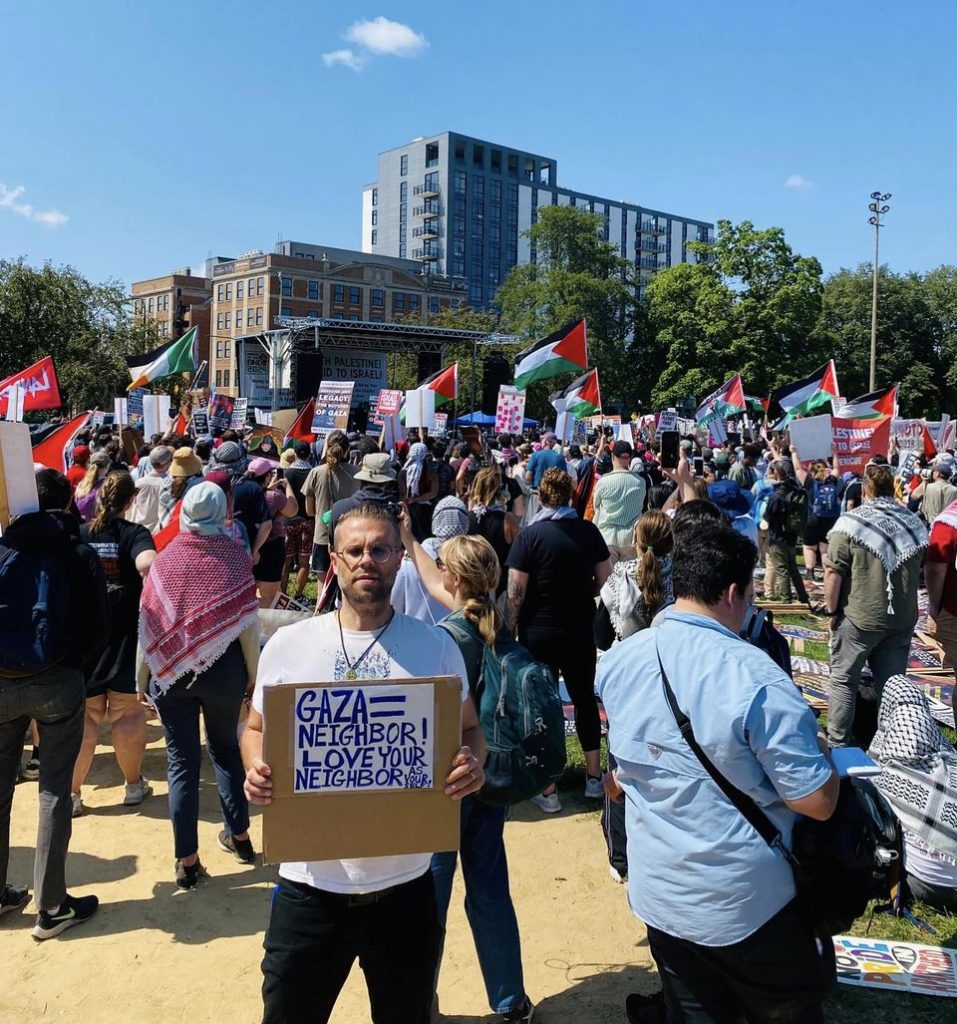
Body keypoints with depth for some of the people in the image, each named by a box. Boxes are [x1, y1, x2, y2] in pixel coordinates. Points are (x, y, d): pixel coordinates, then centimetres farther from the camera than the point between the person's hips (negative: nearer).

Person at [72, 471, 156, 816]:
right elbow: (147, 565, -29)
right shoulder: (134, 533, -9)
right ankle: (134, 785, 23)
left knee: (83, 718, 11)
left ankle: (73, 794, 16)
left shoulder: (76, 535, 0)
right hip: (125, 635, -2)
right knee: (128, 715, 11)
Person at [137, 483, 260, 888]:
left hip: (172, 671, 0)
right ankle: (239, 835, 30)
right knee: (225, 749, 21)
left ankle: (187, 860, 13)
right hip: (224, 670, 0)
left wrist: (141, 679, 6)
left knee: (182, 762, 8)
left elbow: (147, 626, -4)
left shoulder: (165, 560, -6)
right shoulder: (236, 558, -8)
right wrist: (255, 678, 2)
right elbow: (248, 626, -8)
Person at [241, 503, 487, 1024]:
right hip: (311, 884, 0)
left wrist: (472, 762, -16)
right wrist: (257, 768, -14)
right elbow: (257, 728, 8)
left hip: (405, 884, 0)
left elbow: (469, 728, 6)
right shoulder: (287, 644, -3)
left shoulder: (436, 647, -4)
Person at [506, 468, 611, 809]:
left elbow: (515, 591, -16)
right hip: (580, 630, 3)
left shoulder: (530, 535, -15)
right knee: (584, 698, 19)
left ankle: (547, 790, 14)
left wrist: (510, 631, -6)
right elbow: (605, 573, 7)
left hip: (539, 633, -3)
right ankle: (594, 777, 29)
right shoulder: (589, 531, -5)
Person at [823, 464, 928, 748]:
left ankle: (839, 743, 14)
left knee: (844, 679, 8)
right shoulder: (914, 523, 4)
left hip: (859, 618, -4)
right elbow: (921, 571, 15)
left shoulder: (851, 522, -12)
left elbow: (833, 572, -14)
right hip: (903, 618, 4)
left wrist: (831, 610, -3)